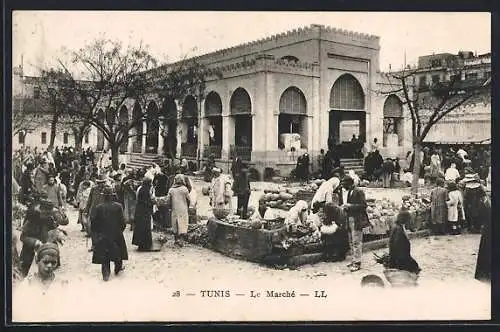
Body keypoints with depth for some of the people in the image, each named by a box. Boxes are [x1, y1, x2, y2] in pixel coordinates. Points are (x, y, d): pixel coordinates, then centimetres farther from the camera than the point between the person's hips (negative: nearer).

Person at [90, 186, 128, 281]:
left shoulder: (98, 208, -9)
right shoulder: (118, 207, -10)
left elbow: (93, 221, -7)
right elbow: (122, 221, -9)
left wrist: (95, 233, 6)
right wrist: (121, 229, 8)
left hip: (102, 235, 0)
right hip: (116, 234, 0)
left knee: (104, 255, 7)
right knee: (118, 251, 19)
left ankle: (106, 273, 1)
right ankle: (118, 268, 33)